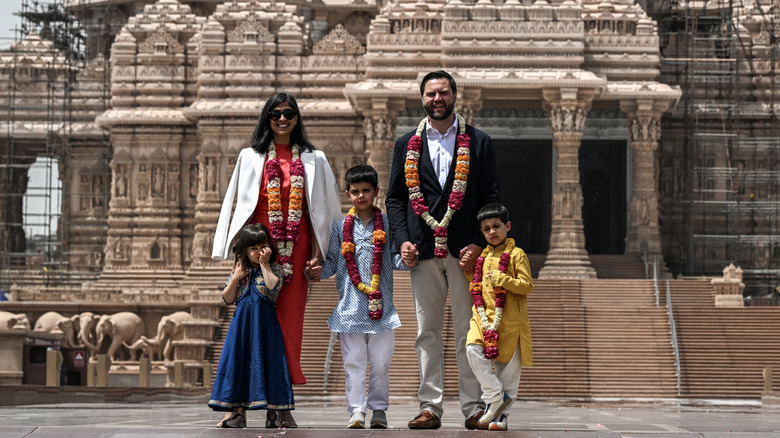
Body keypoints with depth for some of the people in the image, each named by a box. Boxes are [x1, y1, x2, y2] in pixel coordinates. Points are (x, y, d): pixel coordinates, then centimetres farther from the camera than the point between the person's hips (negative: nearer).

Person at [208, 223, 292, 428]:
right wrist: (236, 278, -4)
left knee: (264, 362, -6)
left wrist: (264, 264, -14)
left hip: (265, 325, -3)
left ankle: (276, 412, -2)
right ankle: (236, 412, 4)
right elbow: (228, 299, 8)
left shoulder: (272, 269, 2)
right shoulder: (240, 270, 10)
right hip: (242, 324, 3)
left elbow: (273, 287, -20)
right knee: (238, 361, 0)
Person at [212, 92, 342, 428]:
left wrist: (319, 252, 2)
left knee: (290, 321, -3)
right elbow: (237, 204, 9)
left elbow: (325, 208, 12)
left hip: (296, 249, 1)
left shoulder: (313, 160, 13)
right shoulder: (250, 157, 12)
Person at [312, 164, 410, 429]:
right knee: (353, 361, 0)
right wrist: (318, 271, -8)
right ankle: (356, 410, 3)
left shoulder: (387, 225, 6)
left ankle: (379, 410, 14)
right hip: (350, 305, 0)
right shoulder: (341, 227, 7)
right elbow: (332, 262, 10)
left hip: (381, 305, 0)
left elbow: (395, 260, 5)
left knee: (380, 362, 5)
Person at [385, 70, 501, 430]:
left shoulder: (478, 143, 7)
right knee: (427, 333, 3)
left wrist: (478, 243, -8)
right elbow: (394, 198, 11)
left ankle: (473, 407, 3)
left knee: (468, 333, -1)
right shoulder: (407, 145, 12)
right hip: (423, 250, 2)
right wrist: (402, 240, -3)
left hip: (465, 250, -2)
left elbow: (490, 198, 4)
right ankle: (430, 406, 6)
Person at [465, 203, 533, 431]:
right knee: (473, 348, -20)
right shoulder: (483, 256, 16)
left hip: (509, 318, -5)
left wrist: (502, 279, -18)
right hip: (484, 316, 5)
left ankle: (501, 415, 10)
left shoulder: (516, 254, -2)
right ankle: (495, 397, -11)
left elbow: (527, 285, -10)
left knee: (508, 366, 1)